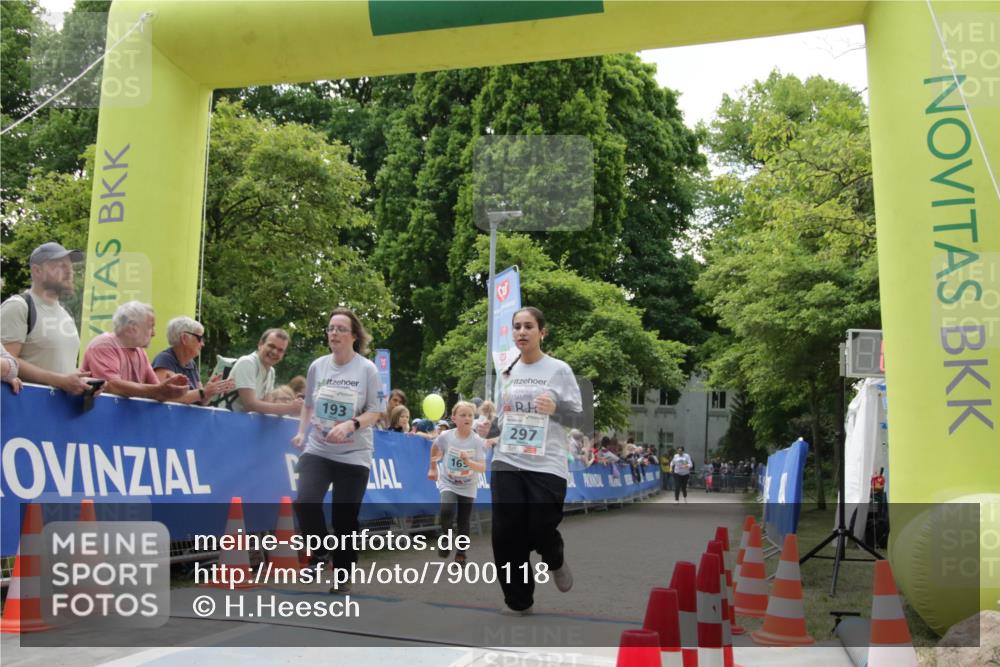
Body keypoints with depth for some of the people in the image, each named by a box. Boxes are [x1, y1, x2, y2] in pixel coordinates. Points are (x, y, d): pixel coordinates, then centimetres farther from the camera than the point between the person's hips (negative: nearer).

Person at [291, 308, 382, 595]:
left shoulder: (367, 369, -7)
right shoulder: (317, 366, 4)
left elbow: (375, 412, -7)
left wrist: (350, 425, -23)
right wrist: (302, 432, 4)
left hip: (354, 455, -2)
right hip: (317, 450, 2)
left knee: (345, 518, 2)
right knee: (305, 502, -20)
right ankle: (321, 555, 5)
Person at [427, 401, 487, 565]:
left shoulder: (478, 441, -17)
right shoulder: (445, 436, -14)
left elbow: (482, 468, -20)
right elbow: (435, 449, 9)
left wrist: (469, 462, -38)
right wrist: (433, 468, 14)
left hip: (468, 488, 1)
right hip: (448, 484, -1)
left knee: (464, 523, 7)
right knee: (446, 510, -27)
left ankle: (460, 554, 25)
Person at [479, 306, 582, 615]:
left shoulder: (559, 370, -2)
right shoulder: (506, 373, 11)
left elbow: (579, 416, -2)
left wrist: (556, 409, -22)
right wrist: (488, 427, 1)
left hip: (547, 465, -4)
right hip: (507, 463, 4)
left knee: (540, 531, -6)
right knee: (507, 535, 0)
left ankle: (555, 561, 32)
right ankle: (518, 602, 17)